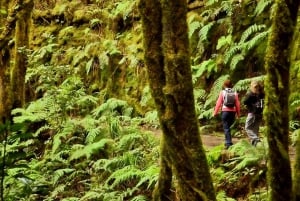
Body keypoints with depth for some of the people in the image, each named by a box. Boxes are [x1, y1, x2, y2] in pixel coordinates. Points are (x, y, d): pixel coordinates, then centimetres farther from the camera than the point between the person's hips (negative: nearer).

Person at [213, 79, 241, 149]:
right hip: (233, 112, 3)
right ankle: (227, 142, 20)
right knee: (228, 127, 18)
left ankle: (228, 143, -12)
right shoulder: (235, 93, 5)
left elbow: (218, 103, -3)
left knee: (226, 128, -4)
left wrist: (215, 112, 4)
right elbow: (237, 104, 5)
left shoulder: (222, 92, -2)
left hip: (225, 111, -3)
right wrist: (238, 113, 15)